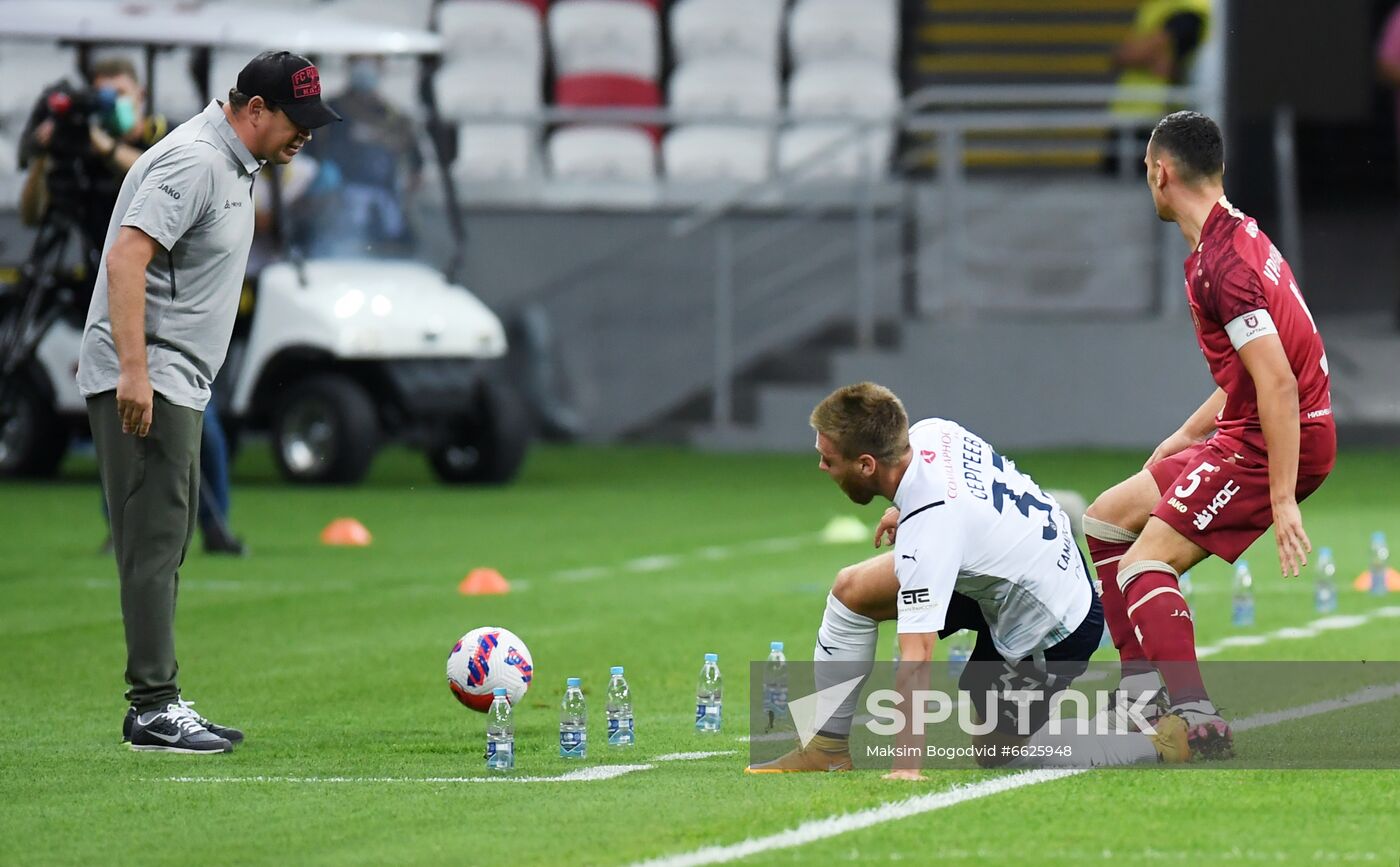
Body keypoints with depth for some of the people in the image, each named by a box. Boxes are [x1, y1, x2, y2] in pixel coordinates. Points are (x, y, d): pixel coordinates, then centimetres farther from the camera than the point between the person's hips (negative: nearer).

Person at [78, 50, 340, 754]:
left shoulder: (233, 165, 16)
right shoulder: (193, 161, -16)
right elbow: (126, 258, -25)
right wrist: (134, 371, -30)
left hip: (175, 383, 11)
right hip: (144, 381, -11)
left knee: (168, 541, 11)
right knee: (154, 538, -11)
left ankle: (157, 704, 15)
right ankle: (153, 708, -12)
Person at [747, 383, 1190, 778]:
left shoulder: (930, 527, -36)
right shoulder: (930, 433, -13)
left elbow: (916, 656, -38)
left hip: (1047, 635, -9)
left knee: (999, 754, 9)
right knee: (851, 589, 1)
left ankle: (1160, 744, 8)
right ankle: (829, 746, 8)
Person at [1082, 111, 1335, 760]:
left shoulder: (1221, 262, -21)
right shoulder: (1237, 234, 12)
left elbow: (1277, 383, -26)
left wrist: (1283, 500, -27)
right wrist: (1187, 437, 26)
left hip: (1280, 442, -10)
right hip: (1243, 435, 10)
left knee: (1145, 563, -16)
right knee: (1106, 520, 16)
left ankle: (1199, 725, -23)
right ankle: (1144, 694, 13)